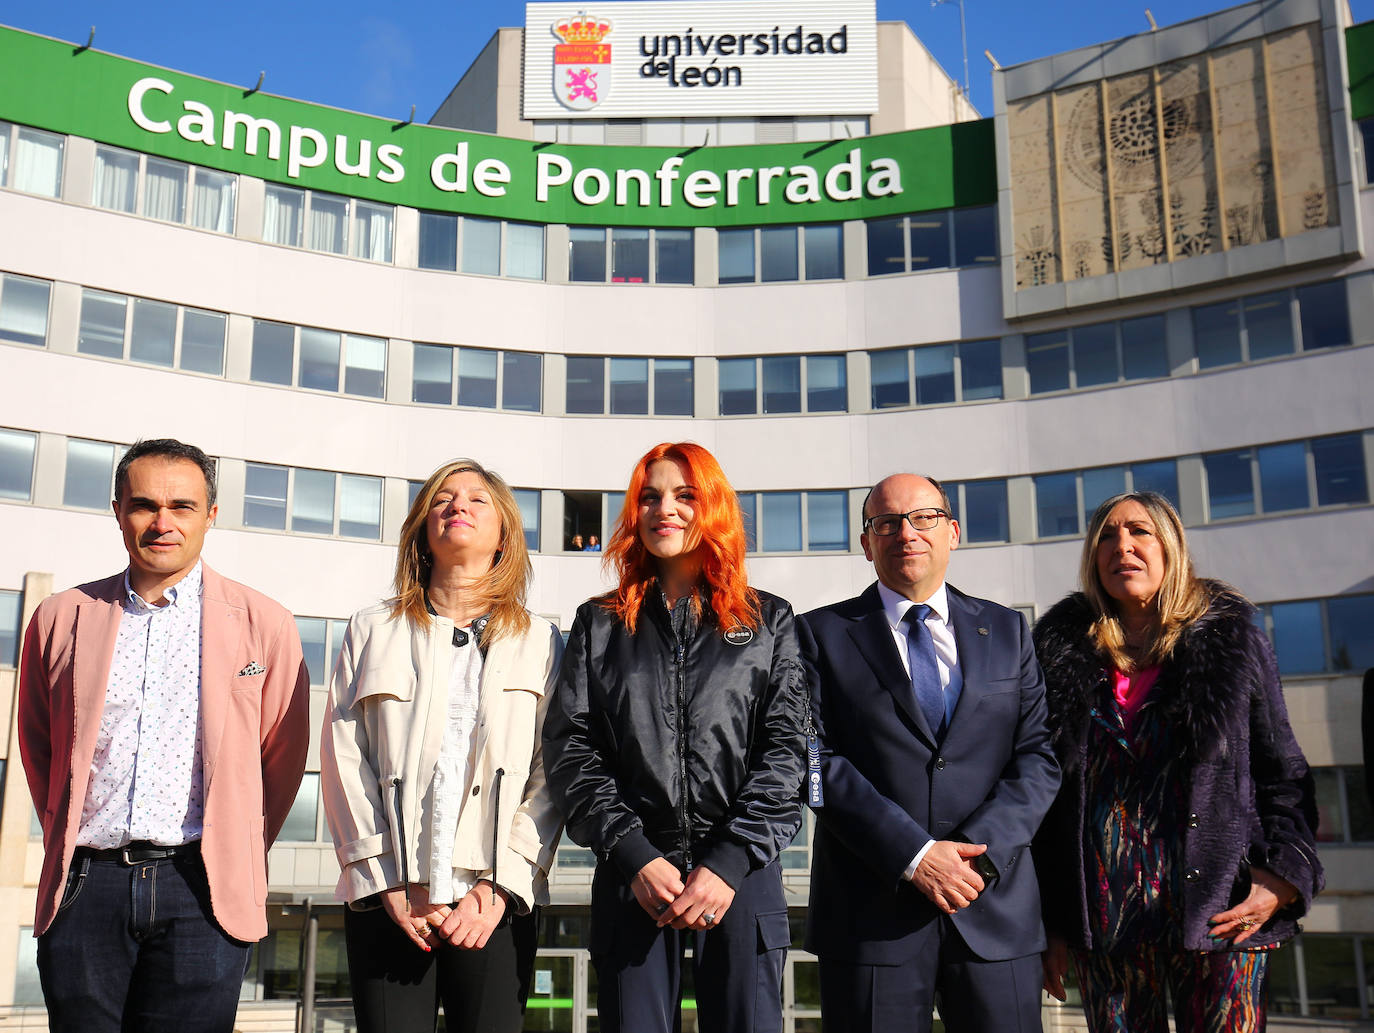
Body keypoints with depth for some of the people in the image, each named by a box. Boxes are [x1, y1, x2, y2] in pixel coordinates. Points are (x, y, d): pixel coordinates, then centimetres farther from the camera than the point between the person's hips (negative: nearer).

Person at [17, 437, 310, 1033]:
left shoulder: (264, 625, 3)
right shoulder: (61, 618, 9)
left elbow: (283, 756, 8)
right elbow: (37, 749, 18)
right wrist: (69, 843, 14)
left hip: (203, 891, -2)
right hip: (84, 888, 2)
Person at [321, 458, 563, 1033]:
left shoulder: (541, 644, 11)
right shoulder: (372, 632, 13)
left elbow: (551, 779, 3)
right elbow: (343, 760, 5)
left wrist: (499, 886, -8)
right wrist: (388, 884, -5)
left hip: (496, 905, 0)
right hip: (386, 901, 0)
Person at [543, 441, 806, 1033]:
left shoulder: (768, 622, 11)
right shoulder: (600, 624, 13)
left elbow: (784, 751, 2)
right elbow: (569, 748, 4)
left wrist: (730, 862, -9)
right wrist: (634, 855, -8)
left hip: (740, 874, 0)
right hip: (632, 875, 1)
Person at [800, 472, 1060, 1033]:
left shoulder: (1007, 631, 13)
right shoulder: (823, 634, 4)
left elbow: (1038, 756, 5)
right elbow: (818, 761, -6)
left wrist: (980, 850, -11)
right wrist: (914, 855, -14)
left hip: (996, 907, 2)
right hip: (872, 914, -2)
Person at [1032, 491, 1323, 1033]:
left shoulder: (1233, 640, 6)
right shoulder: (1063, 650, 7)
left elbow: (1283, 774, 7)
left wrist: (1285, 875, -8)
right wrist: (1052, 923, 6)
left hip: (1219, 914, -1)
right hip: (1102, 917, 1)